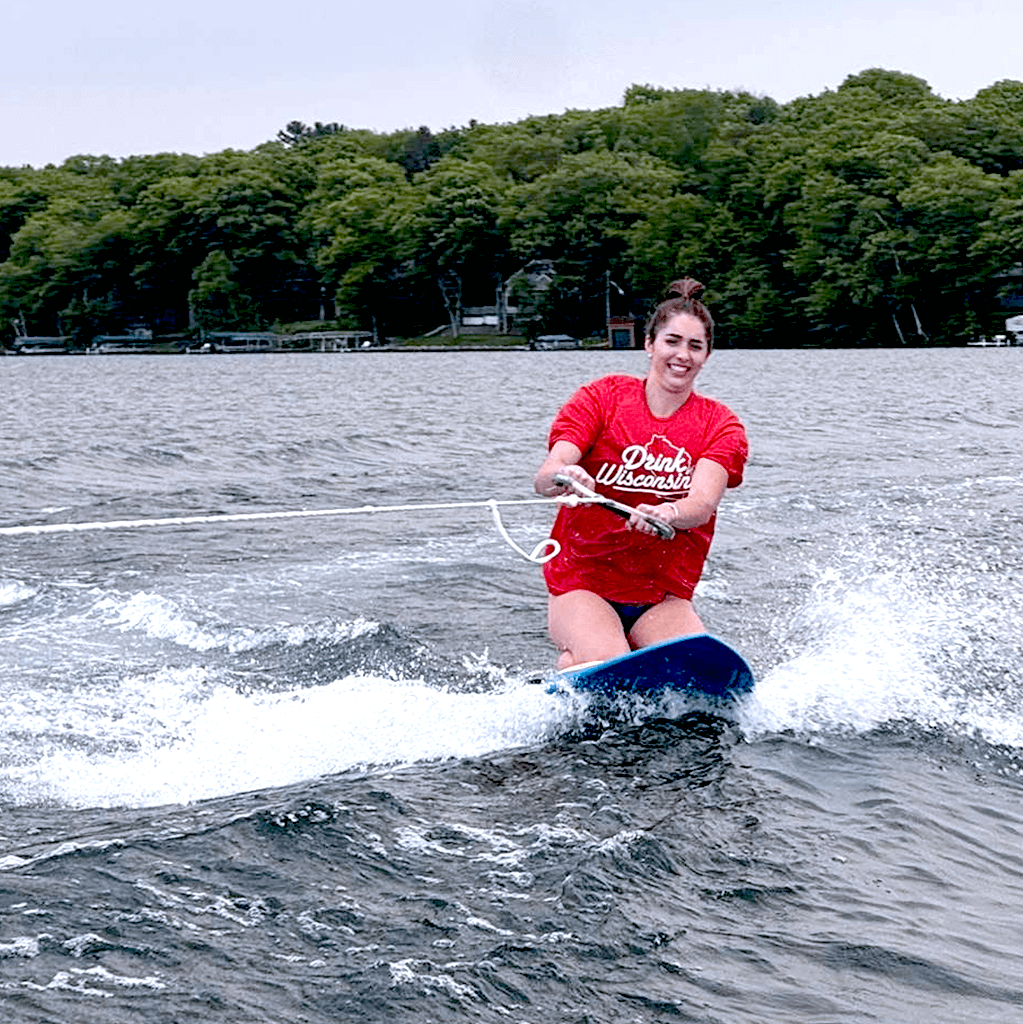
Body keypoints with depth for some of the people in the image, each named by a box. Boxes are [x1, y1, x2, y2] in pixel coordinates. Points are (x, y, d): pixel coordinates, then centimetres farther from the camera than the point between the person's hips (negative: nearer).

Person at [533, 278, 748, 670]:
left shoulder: (720, 425, 4)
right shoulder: (602, 398, 0)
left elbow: (703, 502, -16)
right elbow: (545, 476, -14)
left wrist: (668, 514, -41)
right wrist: (565, 477, -40)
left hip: (663, 597, 2)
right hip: (582, 583, -2)